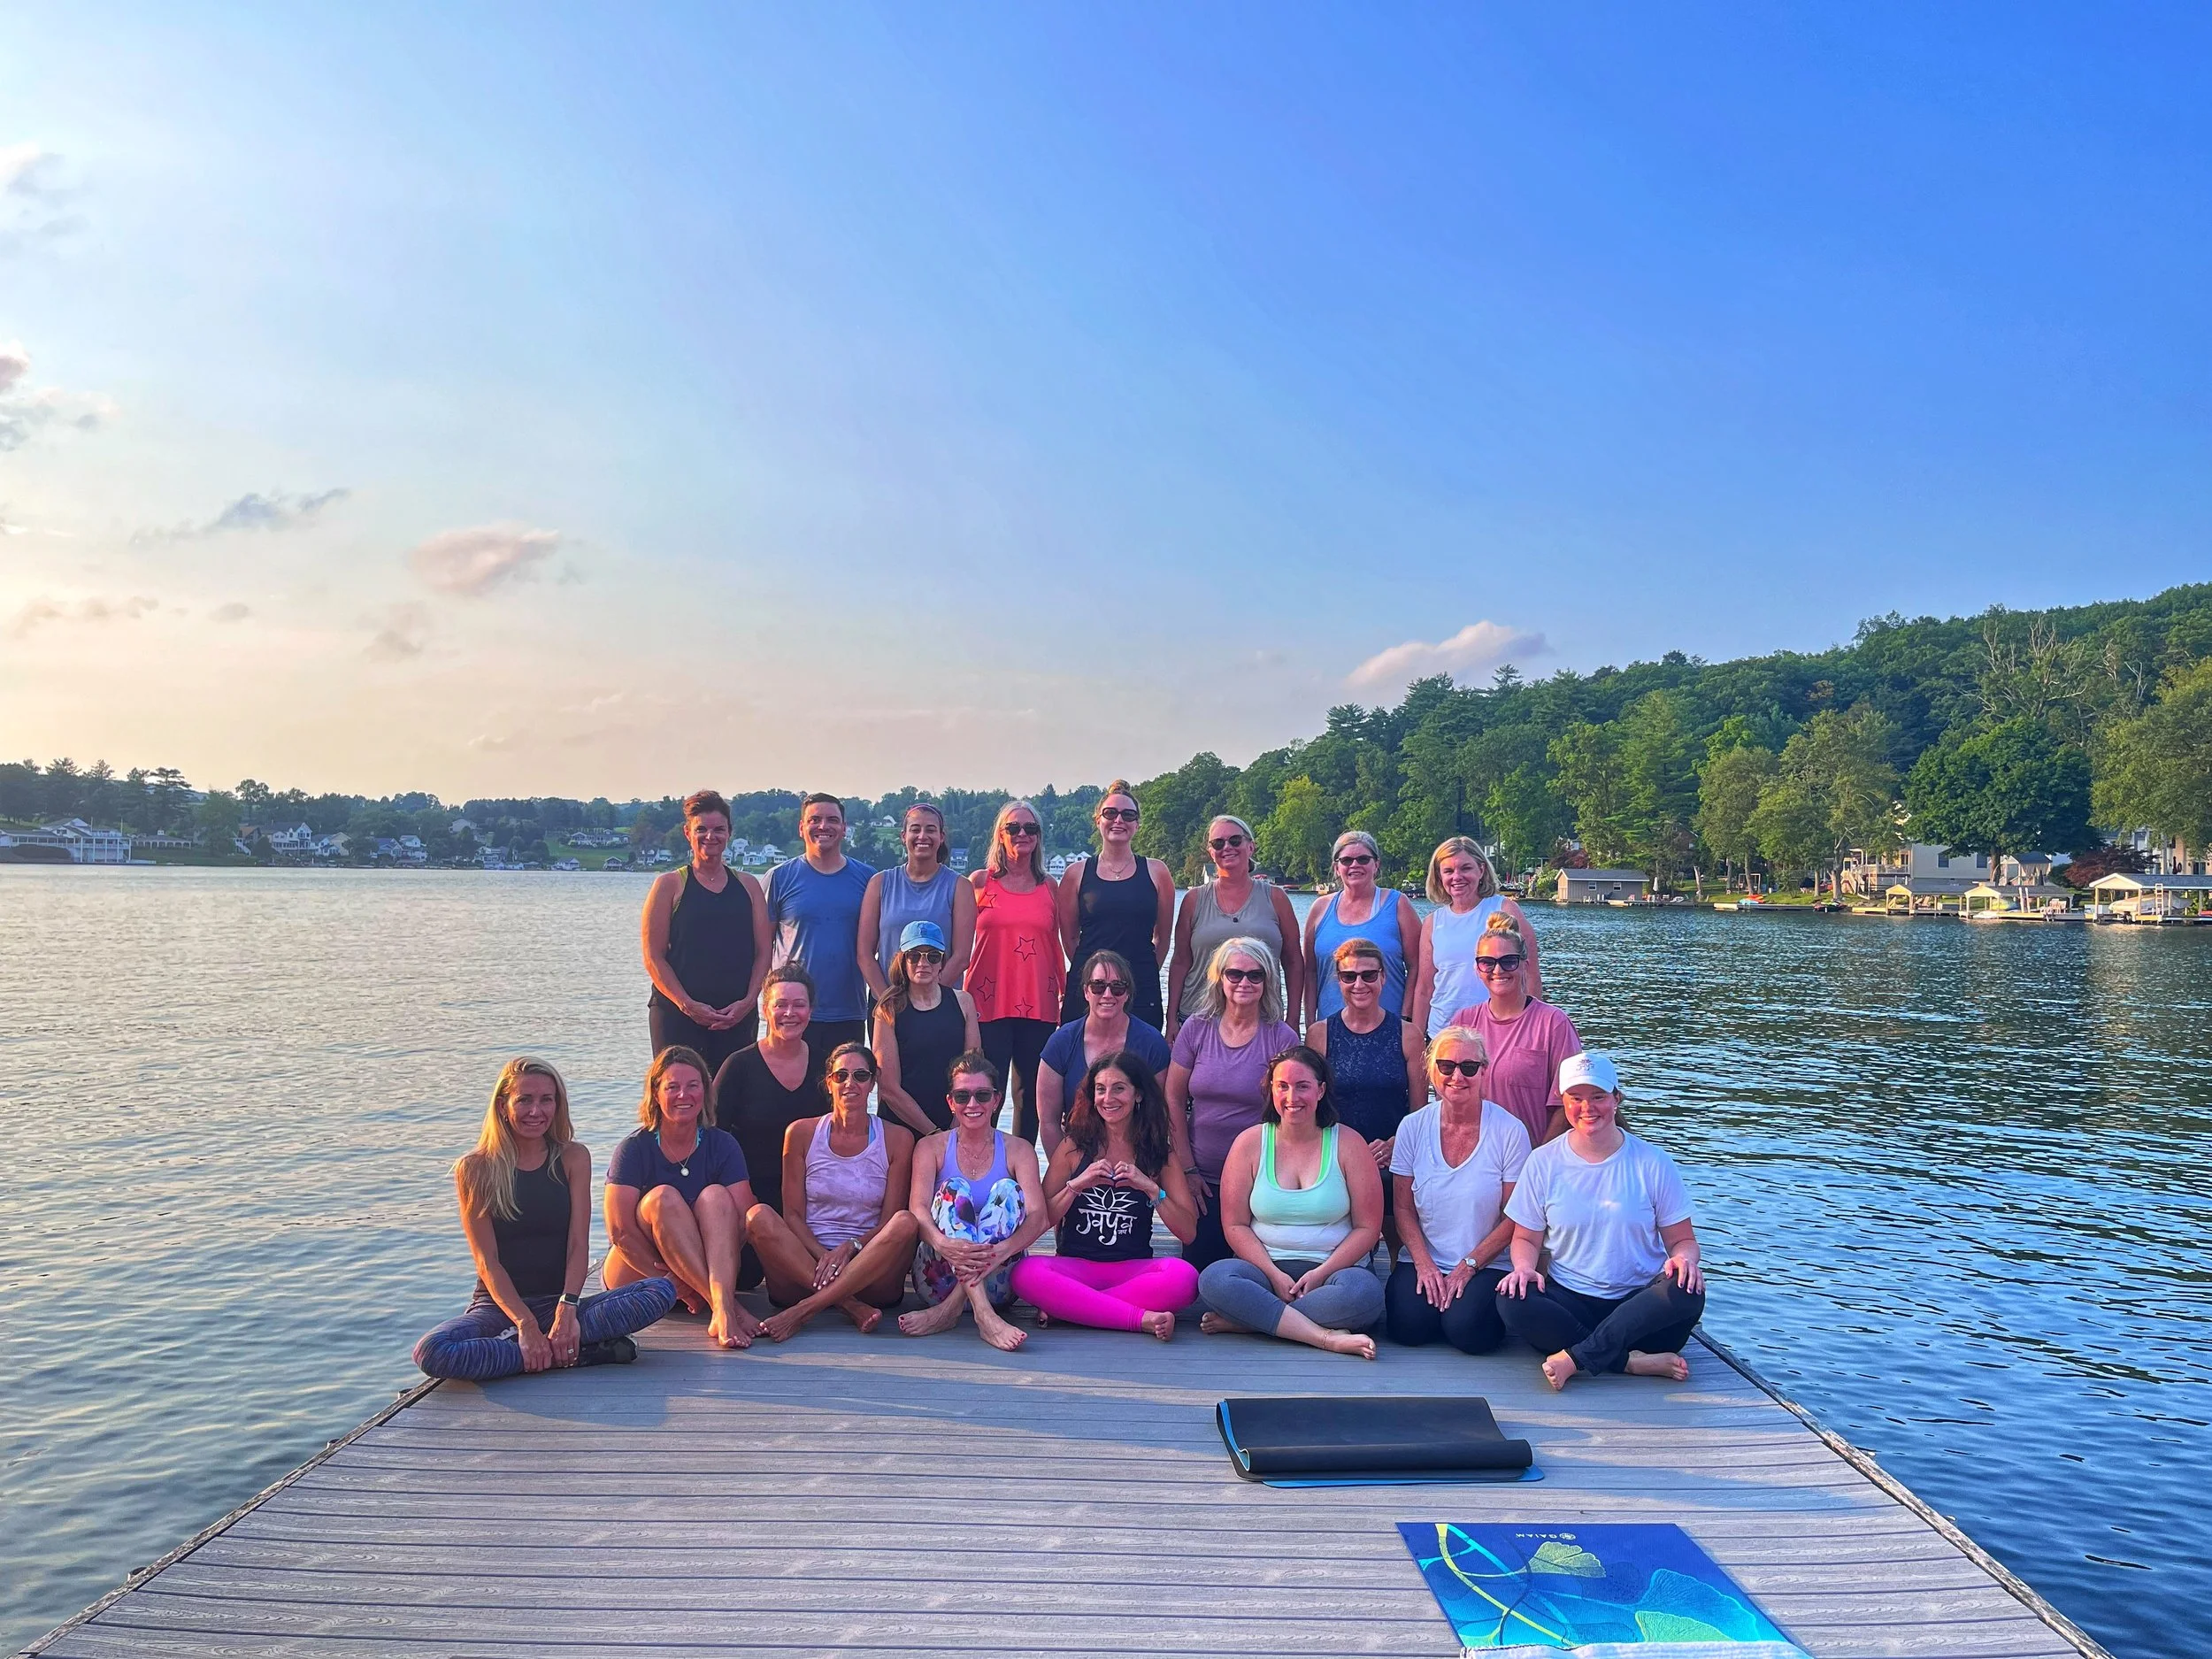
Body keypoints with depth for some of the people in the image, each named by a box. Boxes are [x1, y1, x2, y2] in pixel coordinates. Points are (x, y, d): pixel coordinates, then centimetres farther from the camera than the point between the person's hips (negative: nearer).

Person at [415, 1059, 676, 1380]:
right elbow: (487, 1261, -7)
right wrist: (526, 1325, -21)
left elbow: (579, 1244, -3)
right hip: (498, 1305, -1)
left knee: (661, 1291, -23)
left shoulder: (574, 1157, 6)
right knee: (430, 1353, -35)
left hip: (560, 1303, 2)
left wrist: (567, 1308, -22)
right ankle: (575, 1353, -26)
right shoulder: (475, 1170, 0)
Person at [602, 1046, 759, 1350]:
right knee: (663, 1197, -27)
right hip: (635, 1272, -2)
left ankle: (723, 1311, -45)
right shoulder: (635, 1148, -8)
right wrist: (667, 1281, -24)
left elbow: (742, 1220, -14)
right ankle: (729, 1306, -39)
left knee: (716, 1195, -23)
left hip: (704, 1272, 2)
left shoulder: (721, 1145, -2)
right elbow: (619, 1230, -17)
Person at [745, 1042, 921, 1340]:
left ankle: (803, 1311, -32)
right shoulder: (802, 1133, 7)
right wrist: (823, 1256, -15)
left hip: (868, 1276, -1)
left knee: (906, 1223, -30)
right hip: (805, 1266, 1)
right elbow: (793, 1214, 3)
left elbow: (890, 1222, 2)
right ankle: (852, 1307, -30)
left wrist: (851, 1247, -18)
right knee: (759, 1216, -25)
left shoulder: (896, 1139, 6)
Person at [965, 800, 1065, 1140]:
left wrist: (1065, 997, 11)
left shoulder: (1049, 887, 11)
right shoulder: (980, 881, 4)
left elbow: (1055, 946, 15)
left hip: (1038, 1006, 3)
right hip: (989, 1004, -2)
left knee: (1031, 1096, 5)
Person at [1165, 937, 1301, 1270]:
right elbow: (1174, 1100, 2)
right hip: (1202, 1180, 2)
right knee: (1198, 1270, 2)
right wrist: (1187, 1168, 0)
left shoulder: (1282, 1038, -5)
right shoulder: (1197, 1029, -1)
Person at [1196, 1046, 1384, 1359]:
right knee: (1215, 1279, -31)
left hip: (1333, 1269, 0)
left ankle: (1245, 1320, -23)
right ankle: (1329, 1337, -32)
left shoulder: (1347, 1143, 3)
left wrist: (1321, 1273, -13)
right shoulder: (1250, 1143, 5)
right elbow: (1235, 1225, 3)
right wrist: (1274, 1274, -12)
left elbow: (1367, 1227, 0)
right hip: (1266, 1269, 1)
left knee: (1364, 1291, -35)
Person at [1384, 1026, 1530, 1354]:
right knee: (1408, 1326, -24)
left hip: (1488, 1265, -2)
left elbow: (1514, 1218, -5)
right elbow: (1404, 1209, 4)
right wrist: (1424, 1265, -10)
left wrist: (1468, 1266, -11)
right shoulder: (1413, 1128, 1)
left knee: (1466, 1329, -27)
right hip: (1424, 1261, 2)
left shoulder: (1510, 1131, -6)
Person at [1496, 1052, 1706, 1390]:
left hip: (1639, 1305, 0)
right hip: (1569, 1301, 0)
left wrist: (1684, 1259, -19)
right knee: (1511, 1301, -30)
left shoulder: (1651, 1163, 3)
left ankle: (1575, 1358, -30)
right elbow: (1526, 1238, 8)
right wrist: (1524, 1267, -15)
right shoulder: (1544, 1162, 5)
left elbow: (1682, 1239, 6)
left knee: (1688, 1293, -32)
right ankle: (1634, 1361, -26)